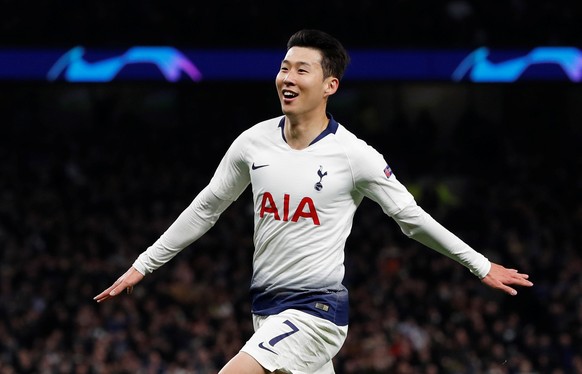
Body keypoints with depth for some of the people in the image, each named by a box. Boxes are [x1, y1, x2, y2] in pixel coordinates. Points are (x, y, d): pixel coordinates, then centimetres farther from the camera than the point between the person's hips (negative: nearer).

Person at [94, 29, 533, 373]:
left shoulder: (354, 155, -9)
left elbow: (412, 217, 1)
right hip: (266, 304, 5)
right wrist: (143, 265, 16)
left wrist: (480, 265, 4)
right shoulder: (253, 143, 3)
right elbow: (205, 209, 15)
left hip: (316, 307, -5)